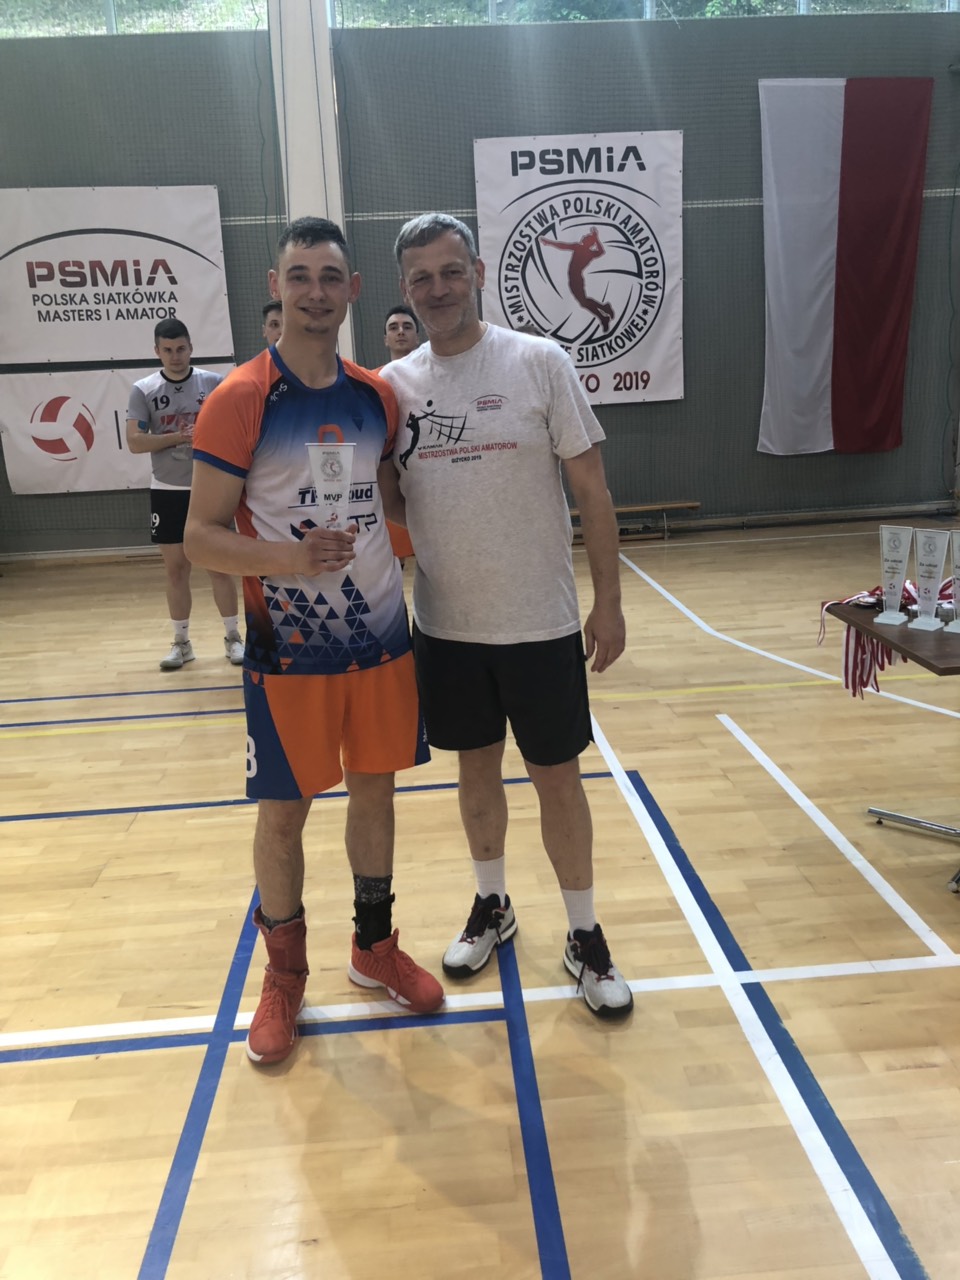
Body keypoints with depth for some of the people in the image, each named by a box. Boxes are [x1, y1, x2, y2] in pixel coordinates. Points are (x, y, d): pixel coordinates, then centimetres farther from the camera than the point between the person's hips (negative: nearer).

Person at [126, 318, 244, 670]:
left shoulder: (214, 383, -2)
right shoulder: (143, 390, -2)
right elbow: (134, 442, -8)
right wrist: (179, 436, -17)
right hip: (168, 492, 1)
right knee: (176, 568, 7)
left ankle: (233, 637, 15)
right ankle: (181, 642, 17)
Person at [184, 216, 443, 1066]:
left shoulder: (377, 396, 5)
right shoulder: (239, 400, -10)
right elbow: (201, 535, -11)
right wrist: (289, 557, -27)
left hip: (382, 637, 4)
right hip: (290, 647, -4)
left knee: (374, 789, 14)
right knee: (283, 811, 6)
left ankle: (375, 947, 34)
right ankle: (285, 976, 27)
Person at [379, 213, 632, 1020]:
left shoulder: (540, 363, -7)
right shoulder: (394, 384, 2)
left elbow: (591, 489, -5)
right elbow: (387, 500, 10)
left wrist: (608, 601, -7)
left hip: (541, 622, -3)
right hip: (445, 625, 3)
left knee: (556, 775, 7)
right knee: (477, 768, 16)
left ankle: (584, 936, 25)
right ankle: (492, 907, 38)